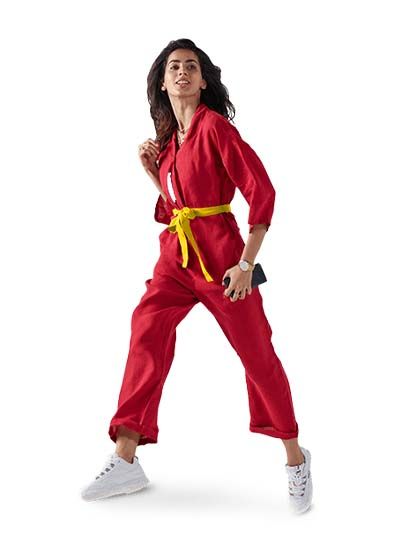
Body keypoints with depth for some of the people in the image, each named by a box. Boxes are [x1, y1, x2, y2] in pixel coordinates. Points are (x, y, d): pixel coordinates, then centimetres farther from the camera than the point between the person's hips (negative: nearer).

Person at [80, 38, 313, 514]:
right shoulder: (169, 135, 15)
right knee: (147, 331, -5)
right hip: (176, 253, 7)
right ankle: (125, 461, 3)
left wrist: (246, 263, -17)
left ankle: (296, 458, 20)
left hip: (218, 252, -7)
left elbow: (261, 190, -14)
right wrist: (150, 168, 7)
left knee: (256, 352, 1)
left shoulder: (215, 126, -9)